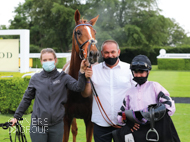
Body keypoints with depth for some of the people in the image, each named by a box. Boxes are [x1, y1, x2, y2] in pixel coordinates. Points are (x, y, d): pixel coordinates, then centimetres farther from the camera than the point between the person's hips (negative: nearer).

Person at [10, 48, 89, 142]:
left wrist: (82, 71, -27)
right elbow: (26, 99, 11)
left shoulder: (63, 77, 1)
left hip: (57, 125, 0)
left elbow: (78, 87, -14)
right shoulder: (35, 79, 3)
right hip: (38, 125, 0)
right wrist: (16, 116, 12)